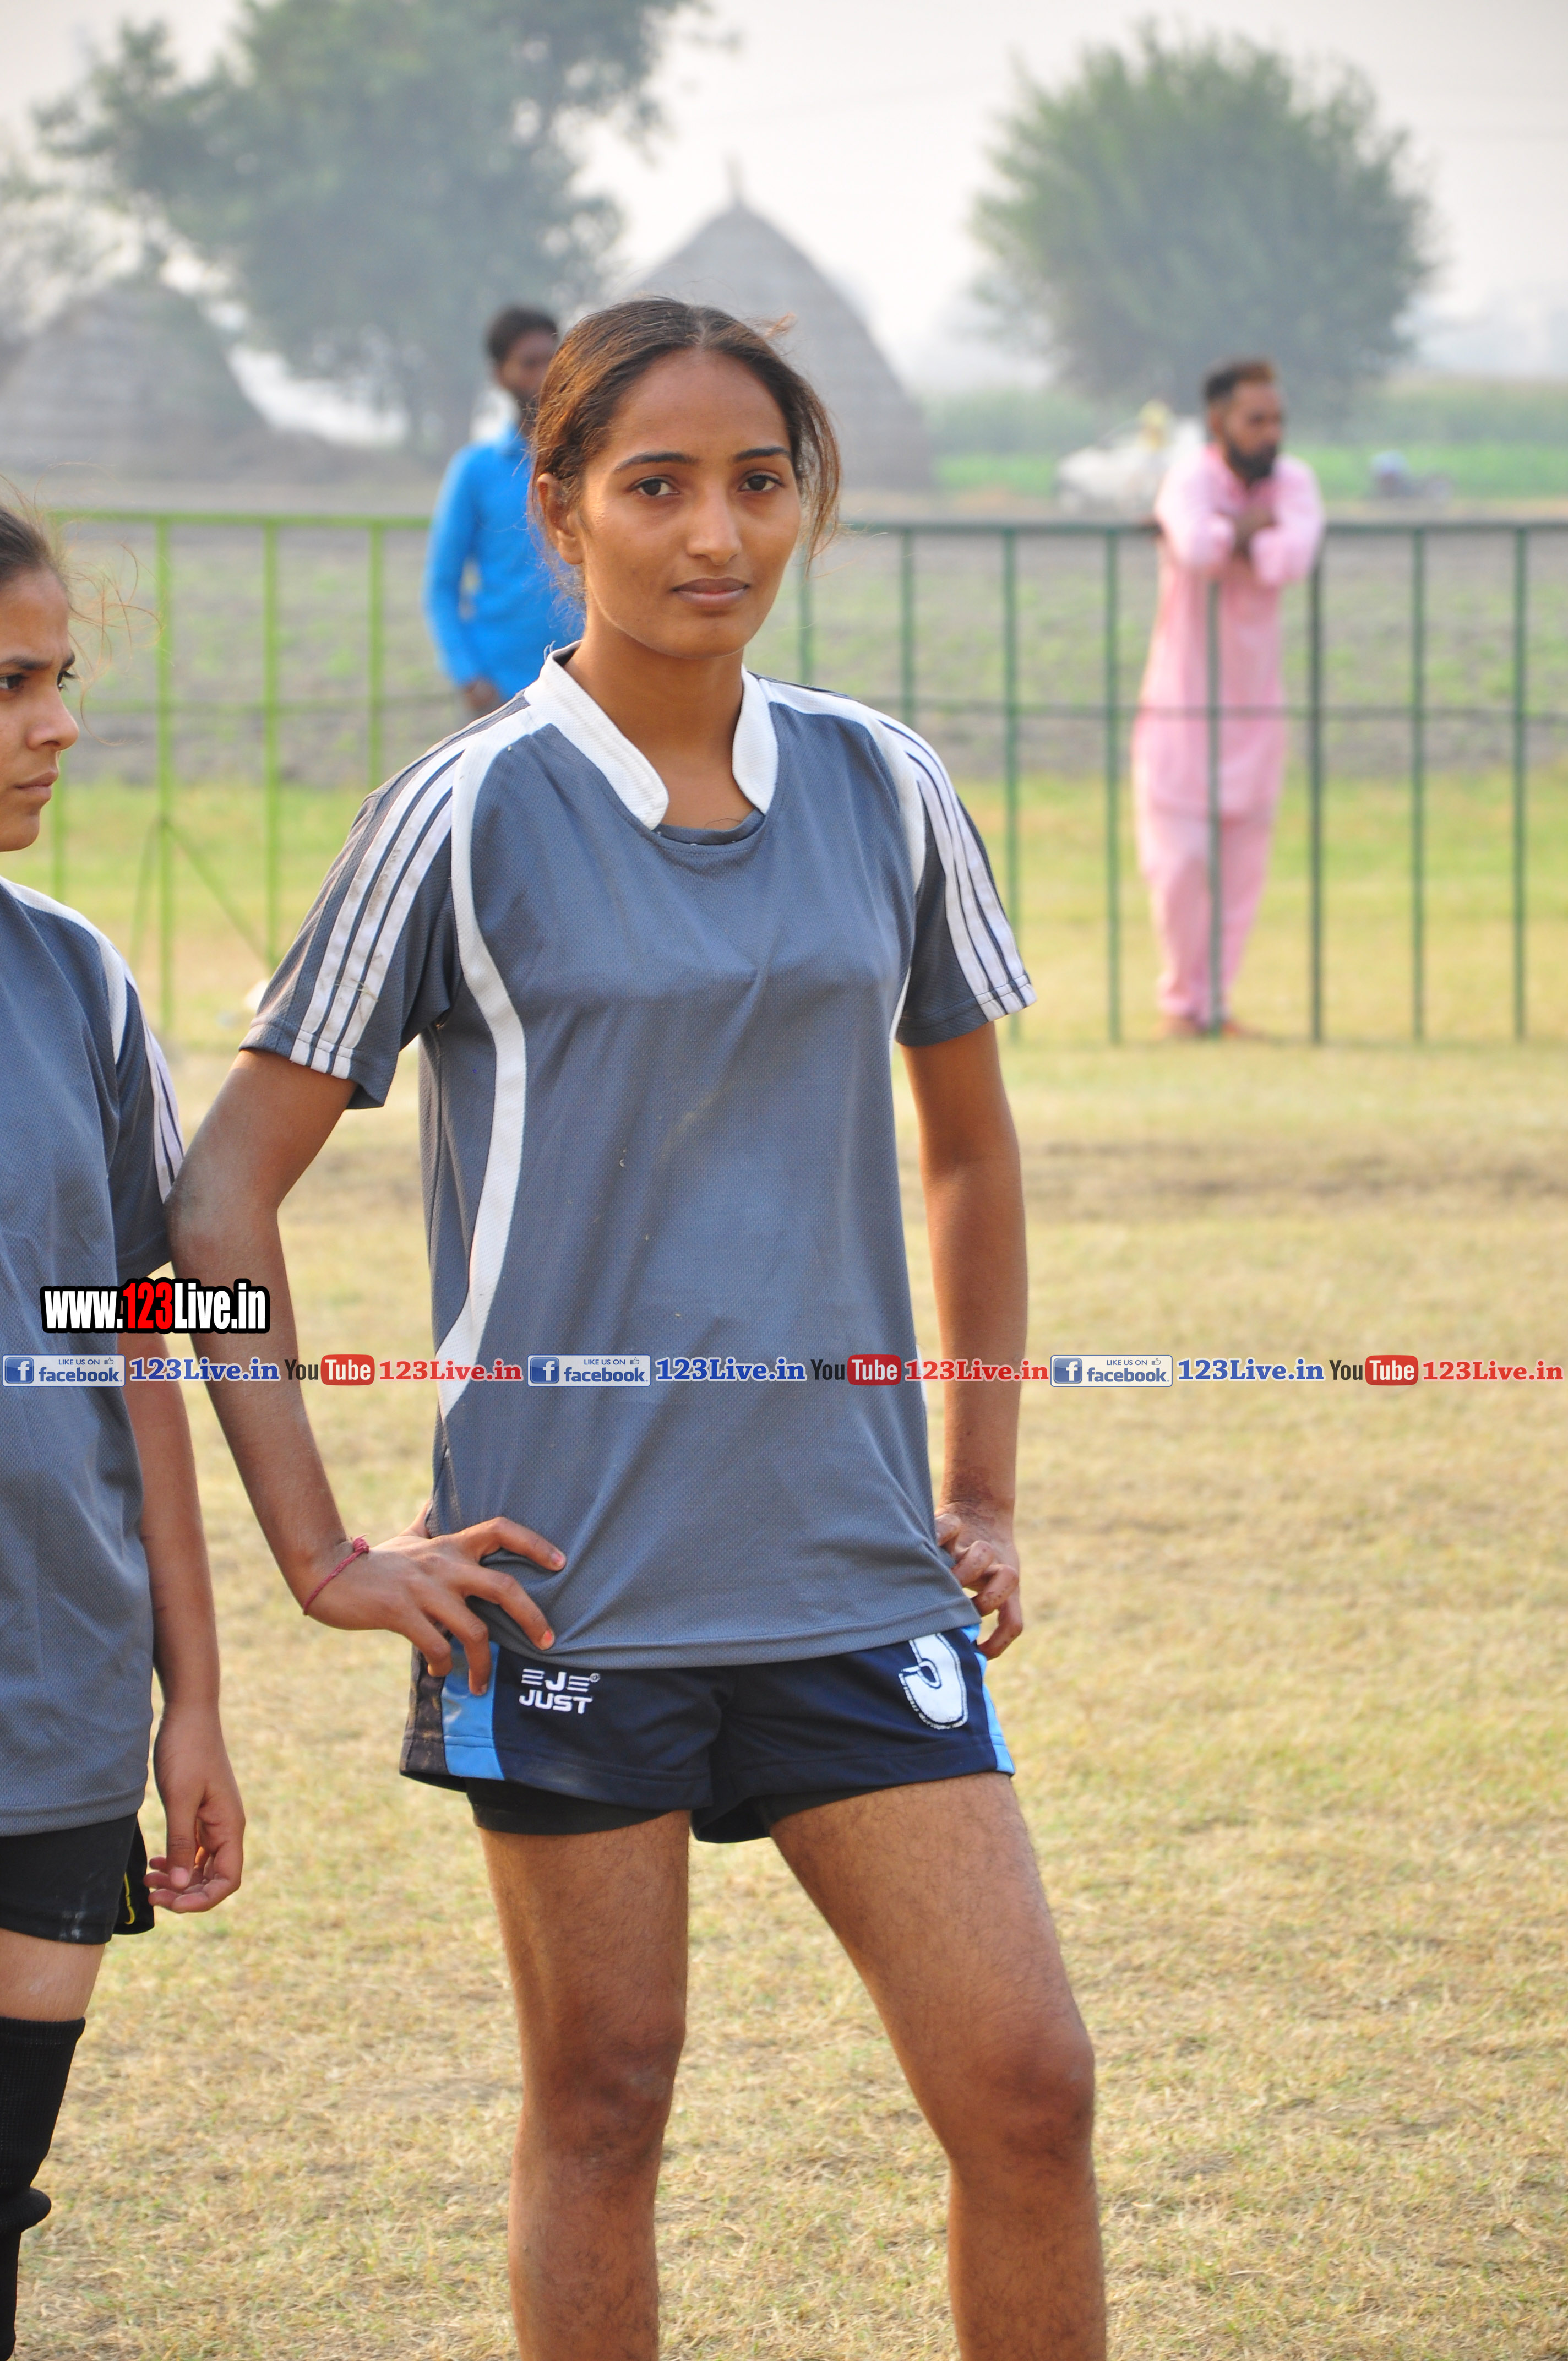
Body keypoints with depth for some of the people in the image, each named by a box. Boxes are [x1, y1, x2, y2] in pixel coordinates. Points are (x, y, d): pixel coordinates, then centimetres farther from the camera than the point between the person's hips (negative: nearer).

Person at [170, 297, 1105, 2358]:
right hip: (570, 1576, -3)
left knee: (1027, 2088, -3)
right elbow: (222, 1198, -2)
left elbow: (970, 1146, 21)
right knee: (603, 2105, 4)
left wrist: (982, 1494, 16)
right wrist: (323, 1555, -6)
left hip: (852, 1572, 3)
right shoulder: (469, 817, -5)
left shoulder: (882, 791, 6)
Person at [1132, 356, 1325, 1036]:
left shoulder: (1293, 481, 0)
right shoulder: (1190, 481, -13)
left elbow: (1294, 558, -22)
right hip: (1183, 702, -4)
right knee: (1180, 859, -7)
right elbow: (1199, 551, -36)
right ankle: (1182, 1000, 11)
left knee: (1243, 865, 6)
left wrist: (1230, 536, -20)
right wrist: (1253, 524, -19)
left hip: (1256, 705, 4)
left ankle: (1215, 1000, 18)